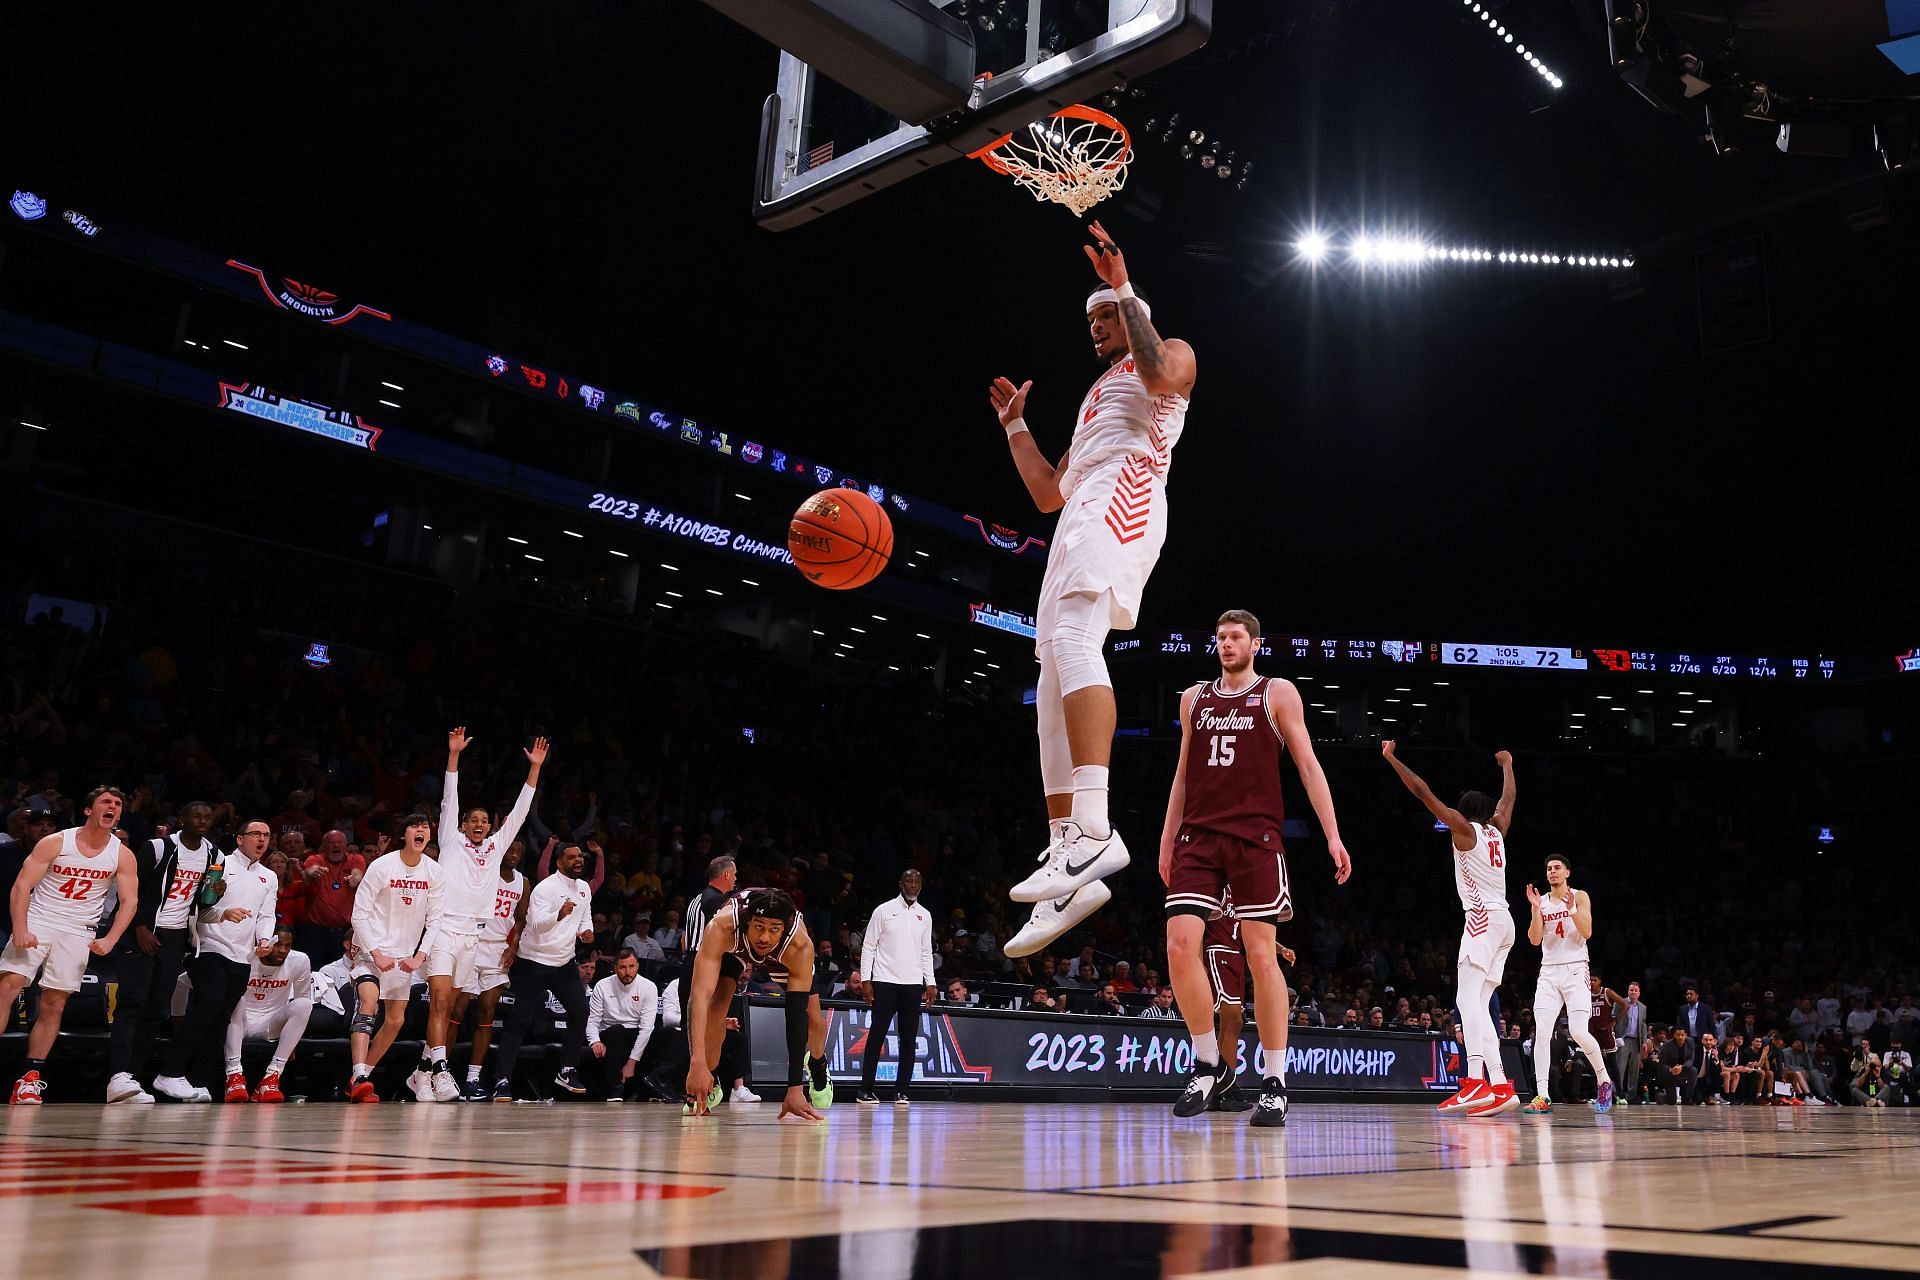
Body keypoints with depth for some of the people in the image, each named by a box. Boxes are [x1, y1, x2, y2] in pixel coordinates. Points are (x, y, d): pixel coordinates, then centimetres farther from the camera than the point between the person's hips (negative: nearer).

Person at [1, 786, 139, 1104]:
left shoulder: (123, 856, 1)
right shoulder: (54, 842, -4)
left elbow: (129, 901, 1)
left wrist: (109, 941, -11)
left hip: (78, 934, 2)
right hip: (37, 922, -2)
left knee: (54, 1004, 0)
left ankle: (32, 1077, 7)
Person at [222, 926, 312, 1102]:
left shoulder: (300, 961, -10)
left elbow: (303, 998, 2)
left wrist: (293, 1040, -2)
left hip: (272, 1024, 2)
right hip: (243, 1022, -2)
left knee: (304, 1005, -26)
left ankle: (272, 1076, -28)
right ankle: (234, 1075, -35)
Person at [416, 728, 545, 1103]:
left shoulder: (496, 846, 18)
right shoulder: (452, 842, 9)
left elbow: (519, 811, 15)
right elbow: (449, 800, 1)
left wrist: (535, 767, 9)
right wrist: (454, 755, -8)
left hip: (472, 935, 5)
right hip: (443, 929, -4)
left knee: (448, 1007, 7)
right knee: (440, 1001, -15)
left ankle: (422, 1071, 13)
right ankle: (440, 1069, -22)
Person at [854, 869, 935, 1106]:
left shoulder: (925, 915, 12)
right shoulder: (884, 910, 0)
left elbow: (927, 952, 16)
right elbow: (869, 947, 0)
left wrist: (930, 983, 6)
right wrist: (865, 980, -8)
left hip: (913, 984, 4)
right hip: (885, 982, -4)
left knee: (909, 1039, 2)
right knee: (876, 1035, -4)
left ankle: (902, 1091, 7)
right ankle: (865, 1090, 1)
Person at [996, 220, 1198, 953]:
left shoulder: (1171, 355, 17)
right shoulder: (1096, 397, 39)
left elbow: (1158, 372, -12)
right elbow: (1047, 493, 35)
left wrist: (1125, 291, -6)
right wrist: (1014, 424, 31)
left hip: (1122, 500, -9)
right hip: (1078, 519, 9)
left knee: (1073, 639, -32)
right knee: (1053, 688, -2)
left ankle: (1094, 829, -45)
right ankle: (1068, 865, -6)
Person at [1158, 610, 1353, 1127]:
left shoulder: (1278, 692, 6)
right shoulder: (1194, 699, 17)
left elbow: (1307, 764, 2)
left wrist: (1332, 834, -7)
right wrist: (1167, 839, 17)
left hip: (1255, 837, -3)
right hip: (1199, 836, 3)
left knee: (1261, 954, -5)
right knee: (1180, 945, -10)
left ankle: (1275, 1083, 4)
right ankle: (1210, 1067, 6)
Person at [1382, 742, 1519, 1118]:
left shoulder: (1464, 828, 1)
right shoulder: (1497, 831, 18)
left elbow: (1423, 792, -2)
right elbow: (1508, 798, 38)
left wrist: (1392, 758, 5)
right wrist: (1507, 765, 53)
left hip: (1483, 918, -8)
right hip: (1504, 921, 8)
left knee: (1468, 998, -17)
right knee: (1479, 1005, 8)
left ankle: (1476, 1080, -31)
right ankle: (1499, 1086, 1)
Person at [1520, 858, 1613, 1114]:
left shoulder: (1580, 897, 2)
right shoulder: (1541, 902, 10)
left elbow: (1587, 932, -9)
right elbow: (1535, 940, 0)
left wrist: (1571, 908, -21)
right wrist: (1535, 909, -11)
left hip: (1575, 970, -3)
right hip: (1549, 972, 3)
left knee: (1579, 1032, -13)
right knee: (1541, 1032, -11)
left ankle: (1604, 1081, 12)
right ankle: (1542, 1096, -11)